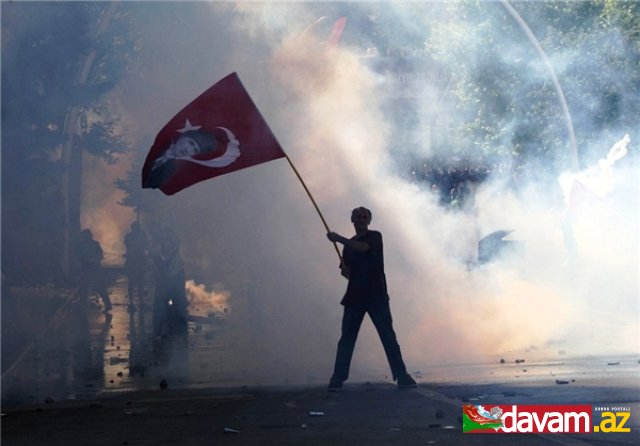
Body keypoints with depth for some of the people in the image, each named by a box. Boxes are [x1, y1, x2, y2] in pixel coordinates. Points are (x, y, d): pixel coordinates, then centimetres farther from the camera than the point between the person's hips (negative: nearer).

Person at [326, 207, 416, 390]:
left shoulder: (375, 236, 3)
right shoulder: (350, 244, 18)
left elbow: (364, 248, -19)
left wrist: (339, 239, -20)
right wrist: (344, 269, -3)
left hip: (376, 294, -4)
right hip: (355, 296, 4)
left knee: (388, 336, -6)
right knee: (347, 337, -2)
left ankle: (402, 377, -5)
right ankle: (338, 378, -3)